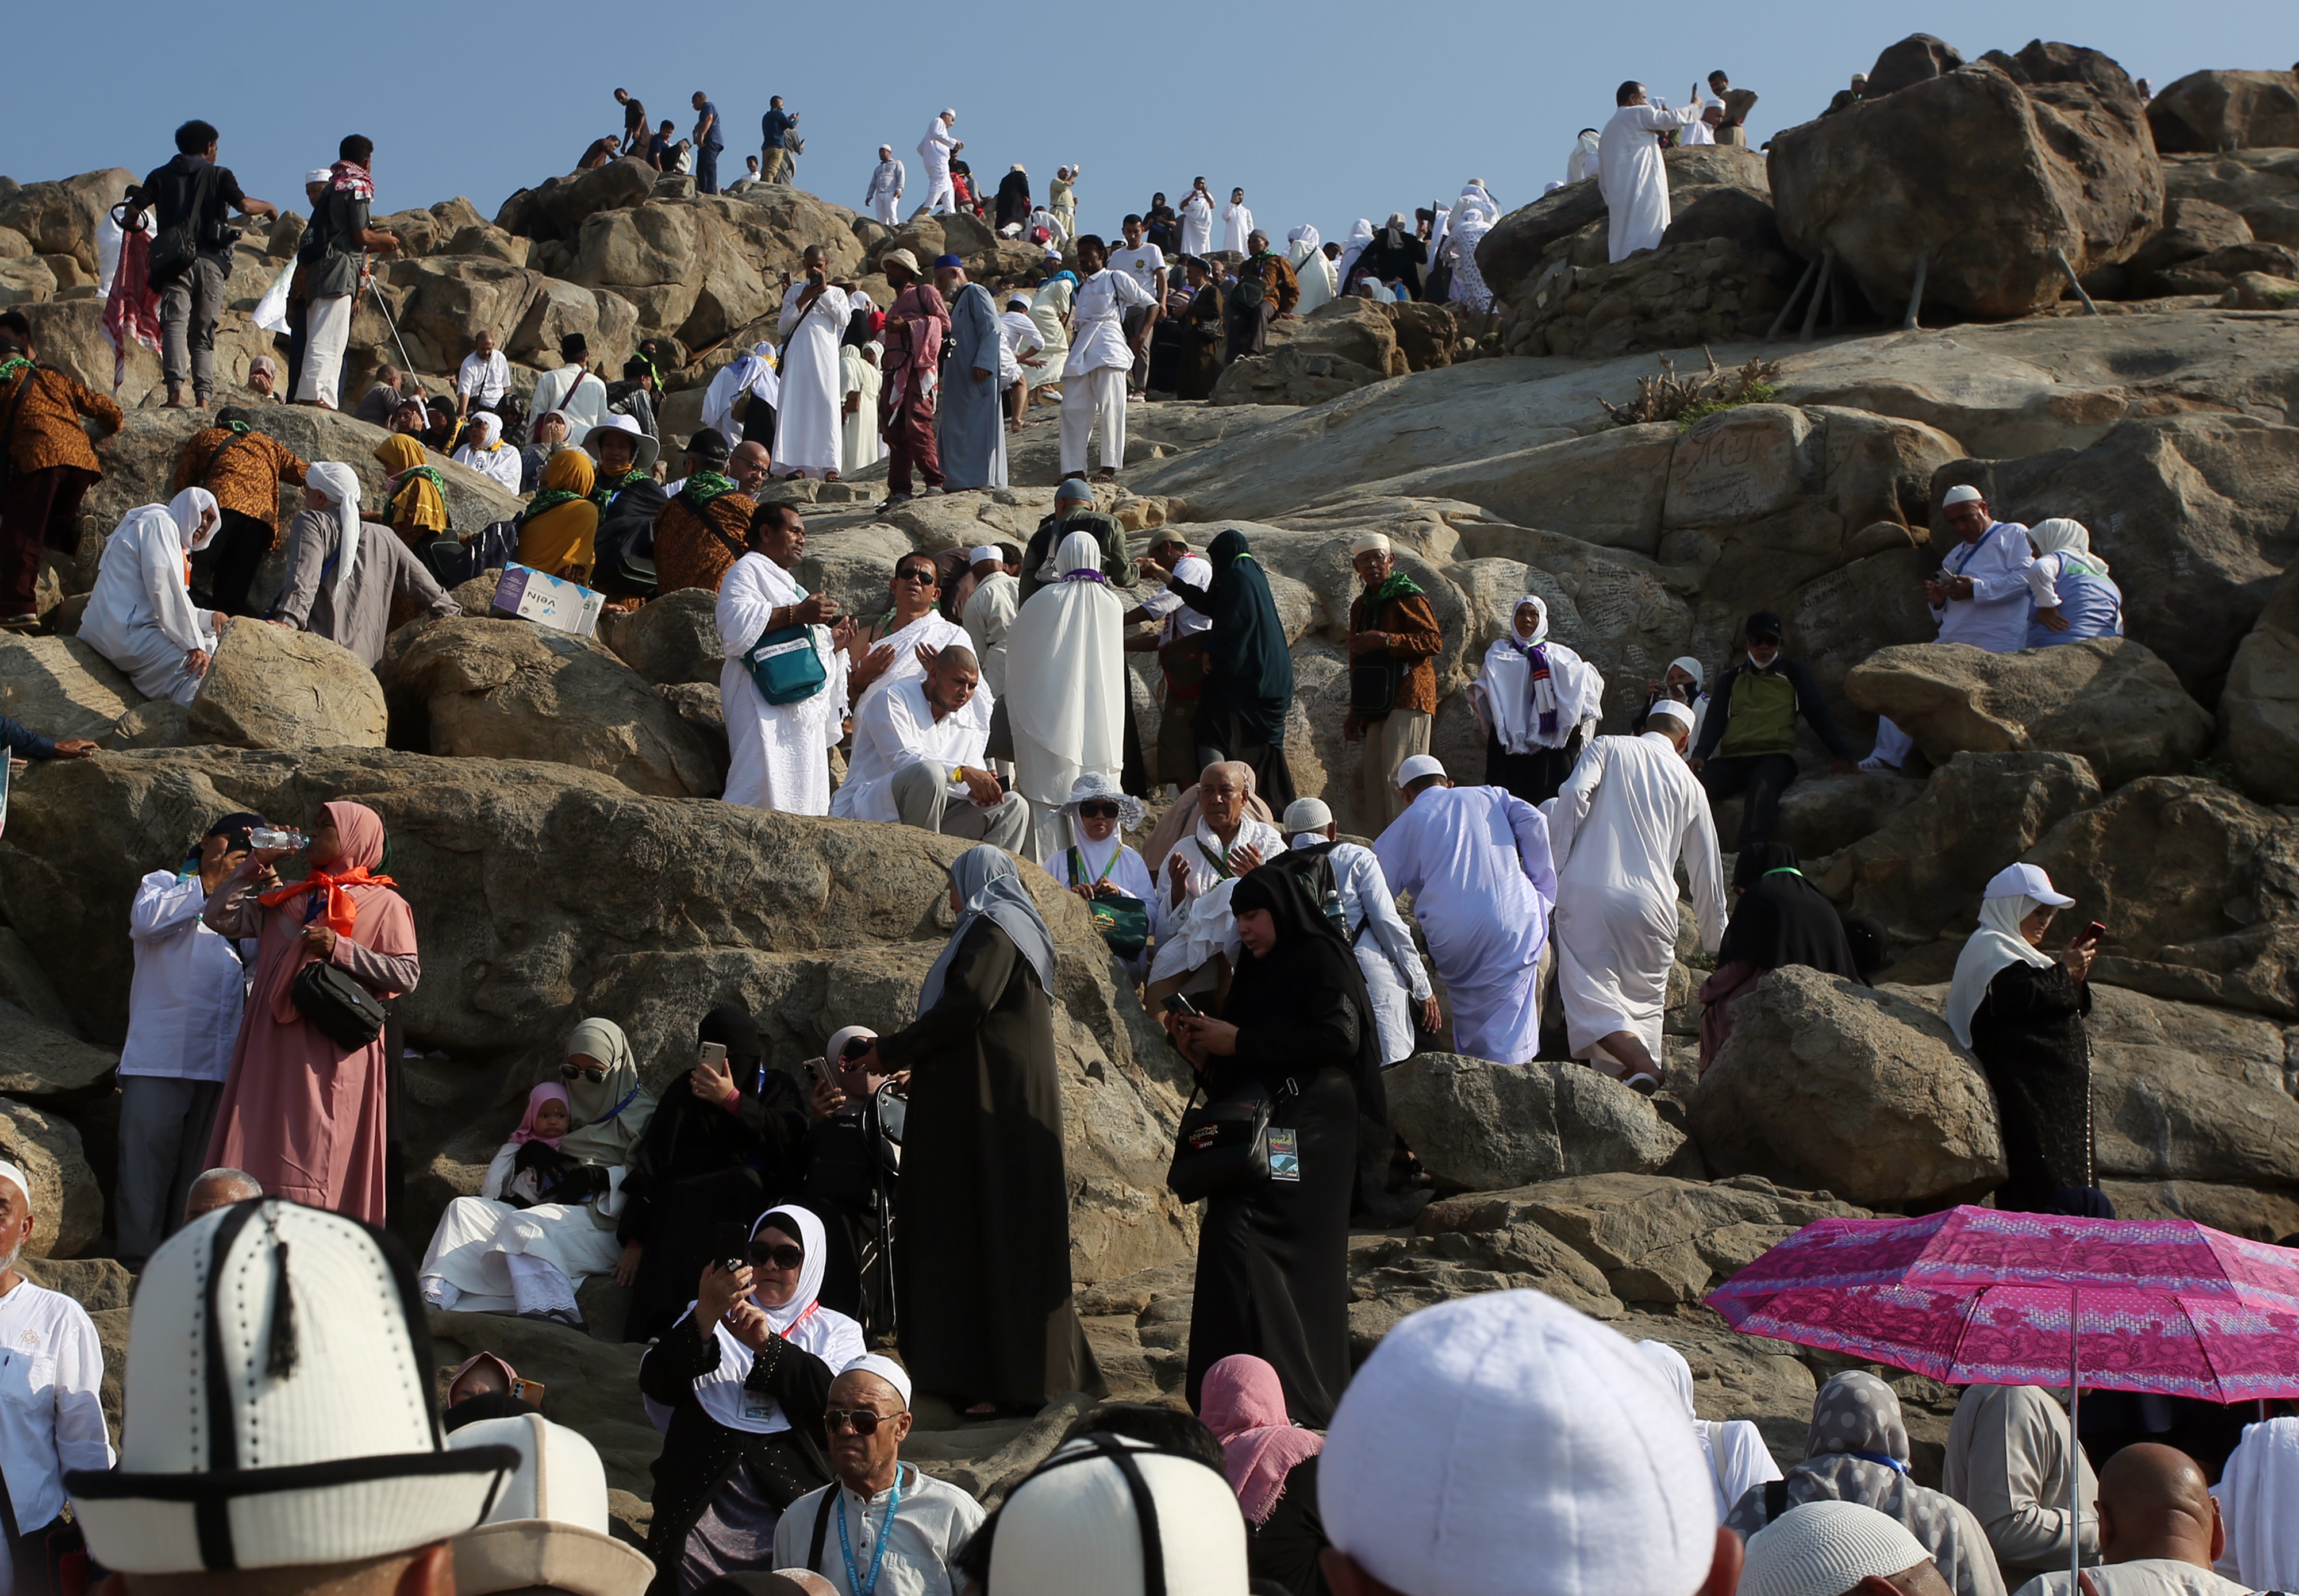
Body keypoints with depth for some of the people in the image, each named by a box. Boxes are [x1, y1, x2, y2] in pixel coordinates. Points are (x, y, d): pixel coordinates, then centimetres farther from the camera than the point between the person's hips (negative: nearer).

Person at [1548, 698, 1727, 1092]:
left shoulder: (1608, 748, 11)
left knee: (1589, 990, -4)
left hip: (1587, 892, -2)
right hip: (1650, 904, 2)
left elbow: (1574, 795, -9)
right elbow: (1707, 871, 20)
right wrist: (1716, 941, 29)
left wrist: (1557, 863, -4)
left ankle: (1640, 1064, -27)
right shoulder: (1690, 785, 16)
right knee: (1643, 1001, 14)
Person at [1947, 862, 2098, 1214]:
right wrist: (2063, 971, -11)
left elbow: (2068, 1009, 25)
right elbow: (2017, 997, -24)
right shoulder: (1990, 947, -5)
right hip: (2024, 1088, -11)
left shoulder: (2014, 949, 26)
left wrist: (2076, 974, 7)